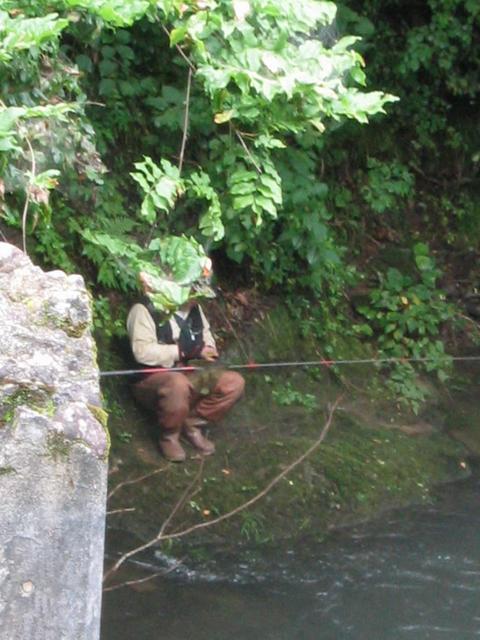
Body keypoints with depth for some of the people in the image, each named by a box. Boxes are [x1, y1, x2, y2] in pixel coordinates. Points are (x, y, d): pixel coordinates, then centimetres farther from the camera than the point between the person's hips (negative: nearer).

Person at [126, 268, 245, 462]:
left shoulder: (194, 308, 10)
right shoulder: (144, 310, -15)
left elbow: (208, 342, 14)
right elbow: (142, 352, -26)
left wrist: (203, 351, -11)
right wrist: (186, 350, -25)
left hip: (188, 375, 7)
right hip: (154, 379, -7)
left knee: (234, 382, -9)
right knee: (178, 384, -40)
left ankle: (192, 424, 6)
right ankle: (169, 436, -13)